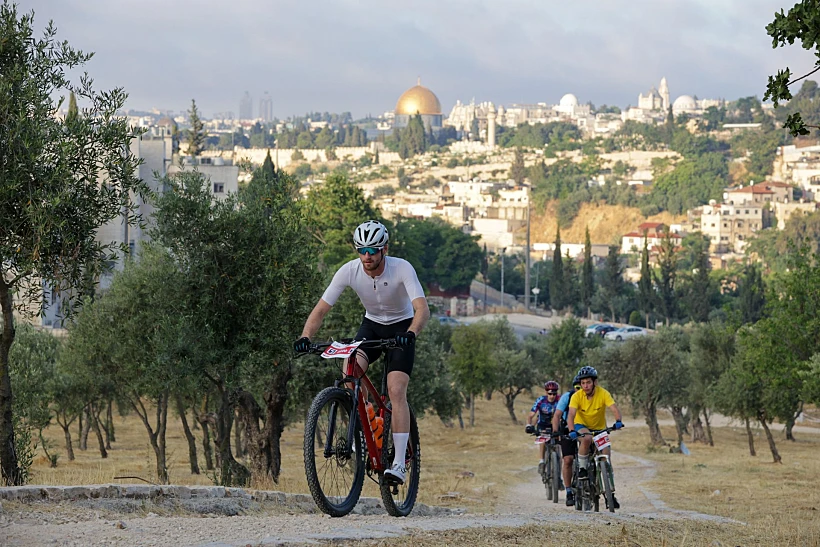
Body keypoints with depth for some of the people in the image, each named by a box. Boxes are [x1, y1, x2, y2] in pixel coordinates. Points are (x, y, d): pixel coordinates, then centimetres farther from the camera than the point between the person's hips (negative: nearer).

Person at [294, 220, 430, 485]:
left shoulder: (402, 269, -28)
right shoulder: (349, 271, -20)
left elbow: (422, 309, -37)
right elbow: (321, 309, -18)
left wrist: (410, 333, -57)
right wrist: (305, 337, -36)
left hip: (401, 327, -3)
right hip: (371, 325, 3)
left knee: (396, 391, -19)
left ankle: (399, 463, -19)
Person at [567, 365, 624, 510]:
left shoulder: (603, 394, -19)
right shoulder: (577, 396, -21)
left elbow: (614, 408, -30)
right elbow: (571, 415, -31)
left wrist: (618, 421, -52)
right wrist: (571, 431, -50)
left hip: (600, 428, 2)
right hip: (581, 426, -2)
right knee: (587, 438, -37)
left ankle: (611, 493, 1)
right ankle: (582, 468, -18)